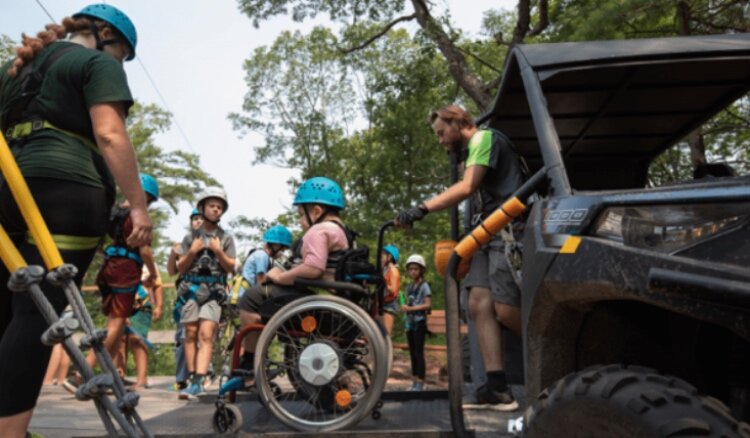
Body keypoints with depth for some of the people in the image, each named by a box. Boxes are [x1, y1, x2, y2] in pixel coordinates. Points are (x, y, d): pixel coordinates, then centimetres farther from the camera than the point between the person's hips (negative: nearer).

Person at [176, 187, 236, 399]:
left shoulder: (226, 238, 9)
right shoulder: (190, 237, 11)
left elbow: (231, 268, 5)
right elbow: (180, 269, 10)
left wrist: (219, 252, -10)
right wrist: (192, 252, -6)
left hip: (214, 291, -2)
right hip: (191, 289, 2)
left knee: (206, 335, -13)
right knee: (191, 335, 0)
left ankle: (198, 382, -17)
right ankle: (192, 379, 8)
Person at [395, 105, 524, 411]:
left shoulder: (485, 137, -4)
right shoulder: (471, 152, 25)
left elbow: (466, 188, -19)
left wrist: (422, 208, -24)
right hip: (488, 234, 9)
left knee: (506, 310, -14)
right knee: (478, 304, -3)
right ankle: (497, 389, -4)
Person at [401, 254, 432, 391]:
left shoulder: (424, 286, -5)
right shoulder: (409, 287, 14)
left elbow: (428, 304, -13)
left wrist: (411, 308, -18)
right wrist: (405, 308, -1)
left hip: (419, 322, -7)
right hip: (410, 323, 7)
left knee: (419, 352, -6)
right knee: (412, 353, 10)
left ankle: (420, 382, 1)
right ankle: (414, 381, 18)